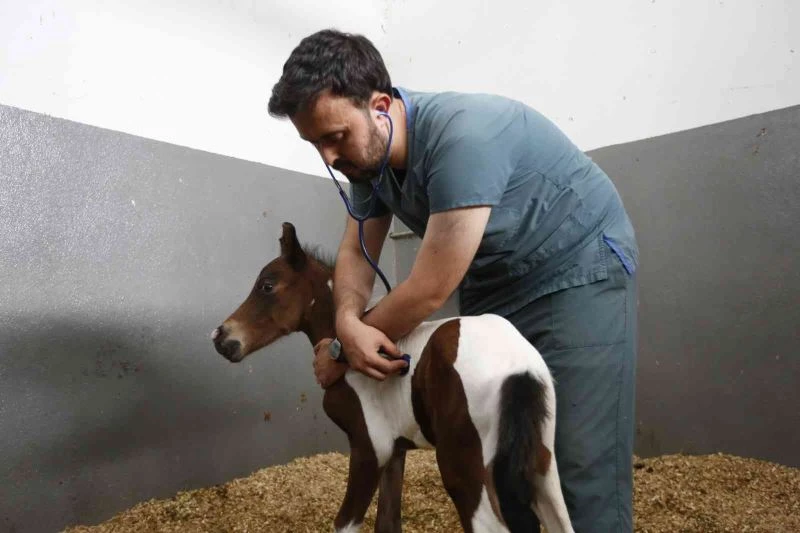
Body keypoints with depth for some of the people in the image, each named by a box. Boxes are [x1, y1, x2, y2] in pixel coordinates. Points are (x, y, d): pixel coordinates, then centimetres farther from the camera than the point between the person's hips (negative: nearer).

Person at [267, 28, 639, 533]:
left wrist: (341, 352, -15)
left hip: (580, 274, -7)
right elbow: (356, 253, 0)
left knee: (582, 461, -9)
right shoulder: (368, 156, -5)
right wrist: (349, 322, -22)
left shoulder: (463, 137, -31)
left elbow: (430, 289, -29)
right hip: (493, 290, 7)